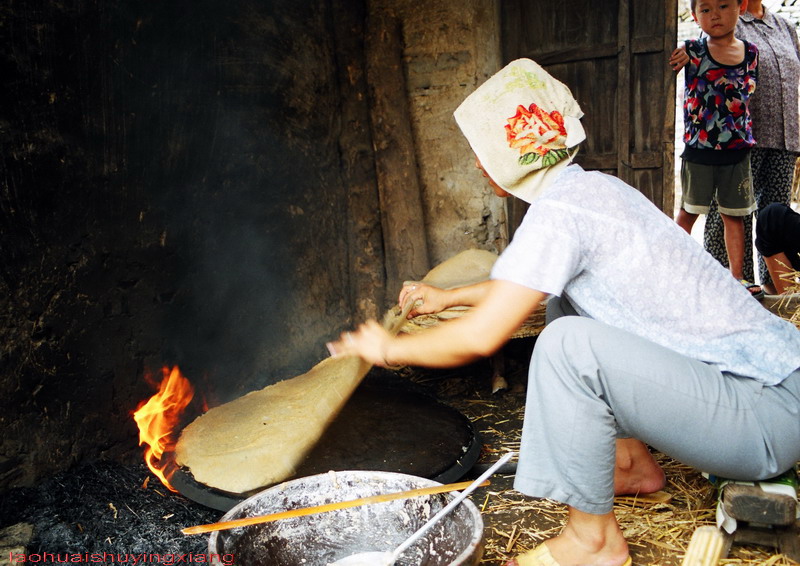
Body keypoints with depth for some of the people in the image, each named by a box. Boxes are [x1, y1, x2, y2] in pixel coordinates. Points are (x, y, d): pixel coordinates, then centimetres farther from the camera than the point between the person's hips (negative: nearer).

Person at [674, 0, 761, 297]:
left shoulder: (750, 52, 5)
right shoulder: (692, 51, -4)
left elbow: (748, 90, 15)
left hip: (737, 150, 3)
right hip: (698, 149, -2)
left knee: (734, 215, 8)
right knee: (688, 212, 8)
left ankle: (737, 276, 15)